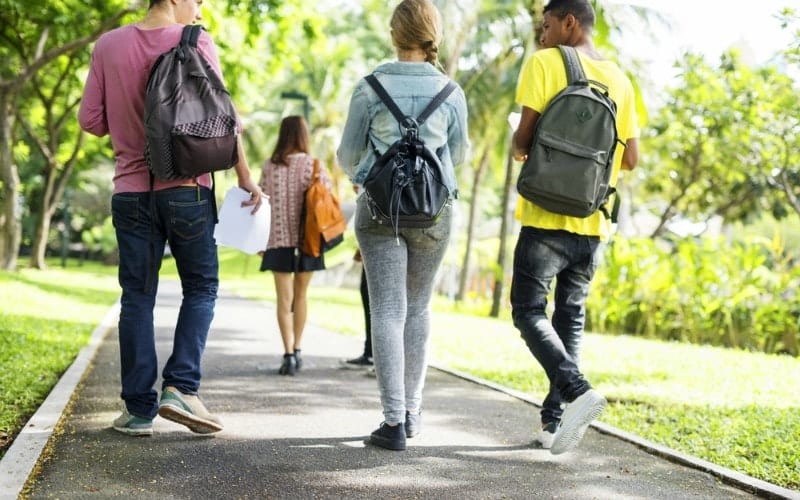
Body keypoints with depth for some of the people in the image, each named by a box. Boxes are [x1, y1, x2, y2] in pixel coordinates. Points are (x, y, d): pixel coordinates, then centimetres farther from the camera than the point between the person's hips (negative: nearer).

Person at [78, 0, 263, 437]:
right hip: (187, 189, -3)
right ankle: (180, 387, -3)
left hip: (131, 190, 3)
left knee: (137, 297, 7)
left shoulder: (108, 46, 5)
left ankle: (139, 408, 8)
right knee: (201, 287, 10)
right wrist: (244, 175, 1)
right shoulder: (196, 43, -5)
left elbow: (90, 120, 5)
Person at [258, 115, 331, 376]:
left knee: (284, 298, 2)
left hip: (279, 240, -1)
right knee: (300, 294, 16)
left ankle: (289, 354, -8)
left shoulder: (270, 166, -1)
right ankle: (296, 349, 23)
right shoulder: (314, 165, -2)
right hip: (306, 240, 1)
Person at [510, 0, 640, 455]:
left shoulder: (544, 64, -6)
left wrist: (519, 150, 10)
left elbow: (524, 138, -12)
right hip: (593, 222, 5)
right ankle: (555, 420, 12)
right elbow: (631, 159, 9)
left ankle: (577, 391, -19)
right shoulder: (620, 80, 9)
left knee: (529, 311, 2)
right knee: (571, 317, 13)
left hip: (546, 217, -5)